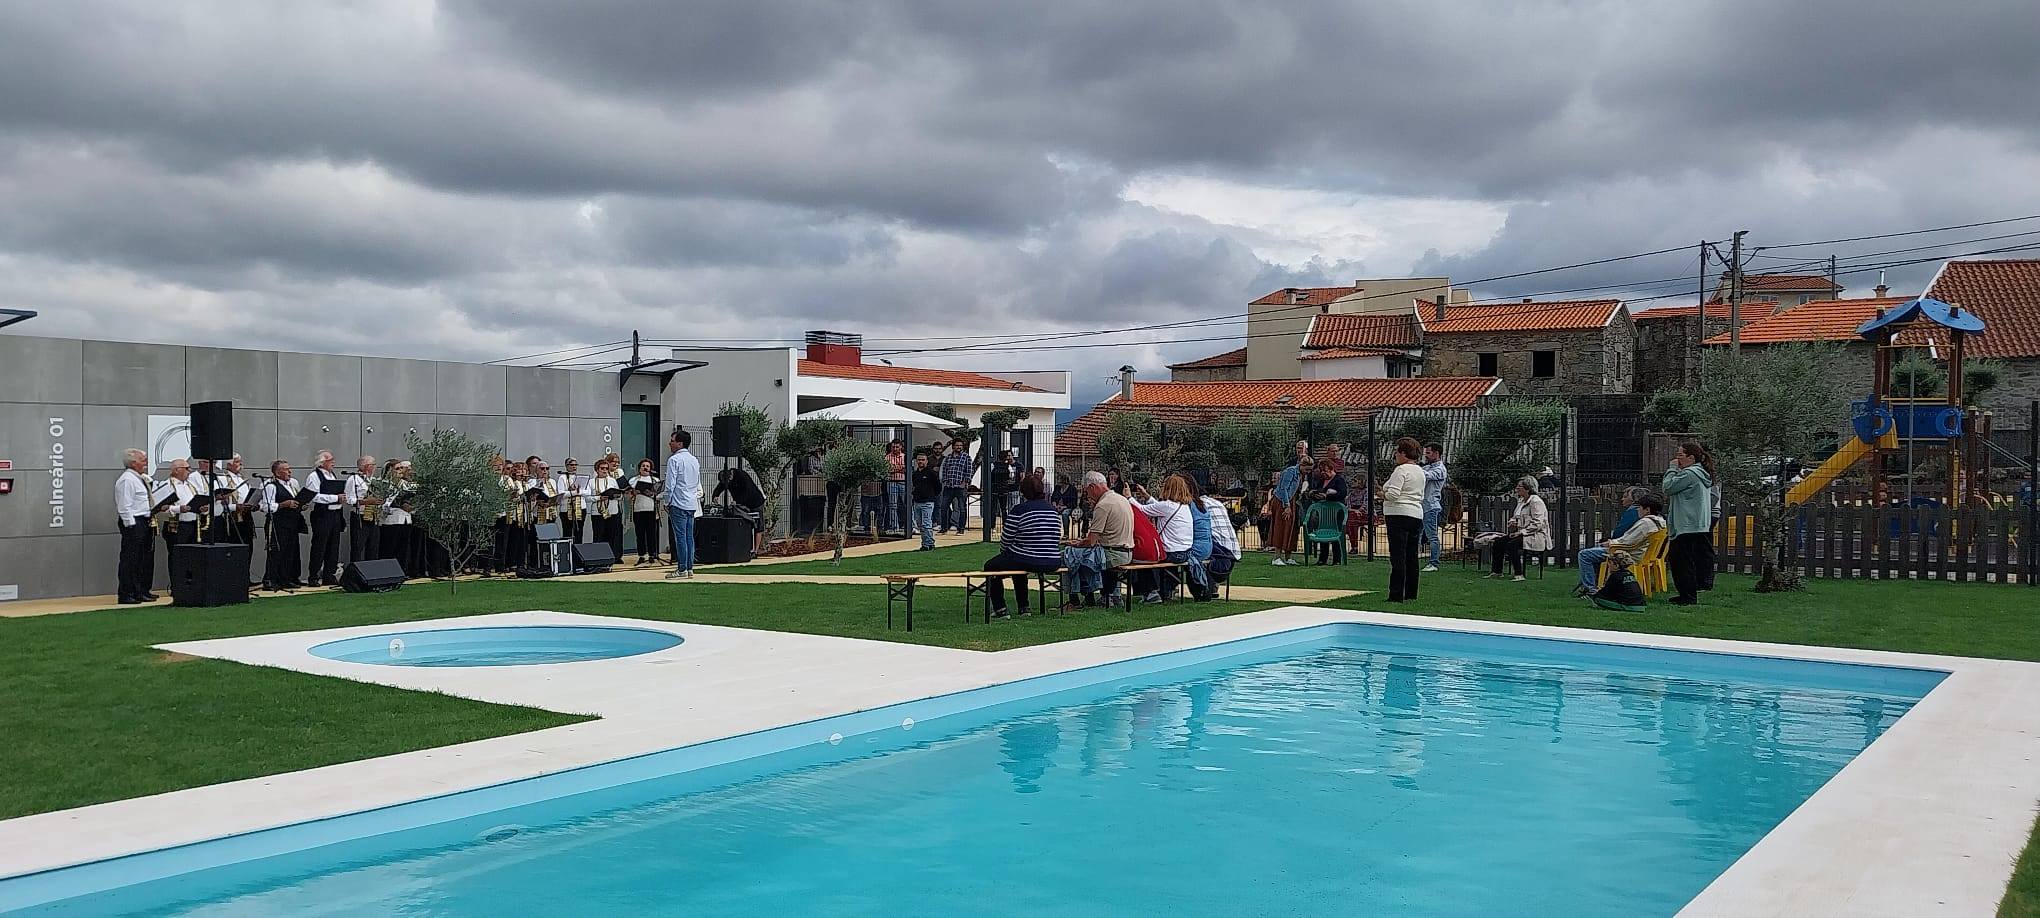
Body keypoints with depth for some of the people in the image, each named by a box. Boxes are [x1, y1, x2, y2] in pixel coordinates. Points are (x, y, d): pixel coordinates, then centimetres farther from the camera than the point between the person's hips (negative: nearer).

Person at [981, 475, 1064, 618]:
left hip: (1028, 562, -7)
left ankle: (1000, 610, 15)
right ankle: (1023, 608, 37)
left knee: (990, 567, 19)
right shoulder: (1052, 509, 7)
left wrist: (1004, 552, 17)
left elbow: (1005, 540, -7)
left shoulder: (1019, 510, -12)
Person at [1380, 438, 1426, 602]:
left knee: (1397, 557, -8)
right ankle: (1411, 594, 16)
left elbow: (1392, 494, -20)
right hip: (1417, 515, 9)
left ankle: (1396, 595, -9)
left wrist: (1383, 494, 1)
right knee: (1411, 556, 12)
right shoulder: (1420, 471, 17)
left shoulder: (1401, 470, -12)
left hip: (1399, 515, -9)